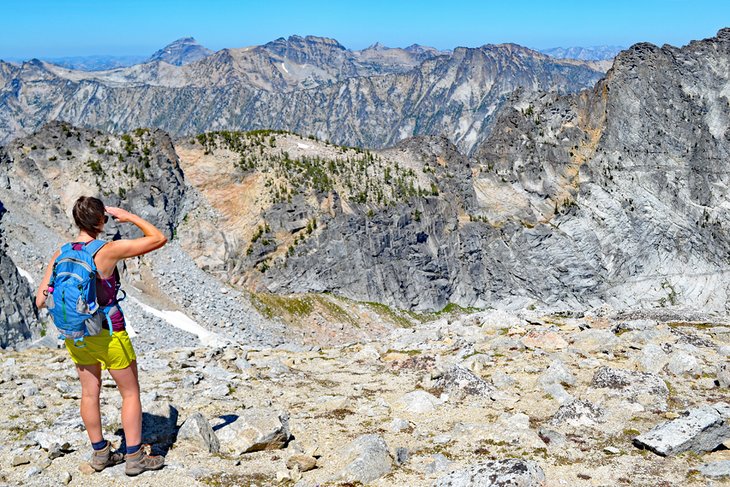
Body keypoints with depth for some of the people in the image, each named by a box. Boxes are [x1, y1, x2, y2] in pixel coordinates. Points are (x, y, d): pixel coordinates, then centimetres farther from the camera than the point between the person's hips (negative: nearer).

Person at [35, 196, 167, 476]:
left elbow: (40, 300, -1)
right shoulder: (108, 251, -20)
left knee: (90, 392, 17)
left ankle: (100, 454, 29)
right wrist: (130, 217, -7)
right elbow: (158, 239, -15)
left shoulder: (60, 255, -4)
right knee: (131, 392, 9)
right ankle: (135, 458, 14)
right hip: (108, 333, -5)